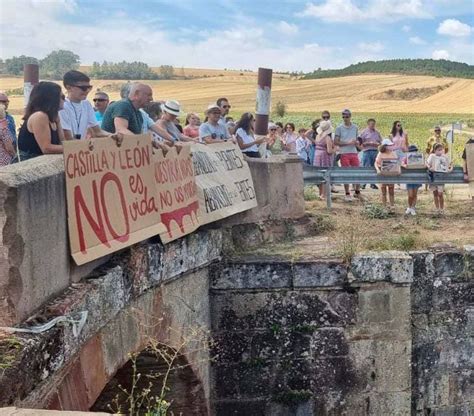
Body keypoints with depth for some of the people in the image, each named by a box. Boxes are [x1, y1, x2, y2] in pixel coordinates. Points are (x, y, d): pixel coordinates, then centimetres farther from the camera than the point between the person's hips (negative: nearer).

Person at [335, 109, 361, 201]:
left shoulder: (355, 127, 10)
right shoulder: (339, 128, -1)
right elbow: (335, 142, -5)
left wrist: (356, 142, -6)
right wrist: (347, 143, -15)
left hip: (354, 153, 3)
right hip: (344, 153, -3)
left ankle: (357, 192, 17)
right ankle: (347, 194, 9)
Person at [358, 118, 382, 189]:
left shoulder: (377, 132, 16)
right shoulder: (364, 132, 2)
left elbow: (380, 142, 21)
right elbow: (360, 143, -3)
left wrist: (377, 144, -1)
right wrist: (368, 143, -12)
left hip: (375, 151, 5)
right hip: (367, 151, -4)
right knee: (366, 167, -7)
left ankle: (372, 183, 10)